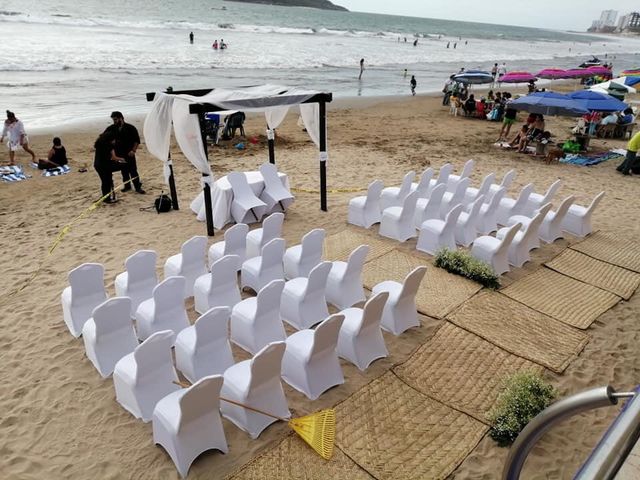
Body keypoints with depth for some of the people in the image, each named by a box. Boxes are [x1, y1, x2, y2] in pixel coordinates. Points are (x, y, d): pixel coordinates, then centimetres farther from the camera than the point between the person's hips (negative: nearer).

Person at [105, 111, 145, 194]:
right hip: (119, 154, 4)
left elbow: (137, 140, -5)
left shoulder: (130, 128, -7)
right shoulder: (112, 128, 3)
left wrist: (133, 150, -15)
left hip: (129, 153, -4)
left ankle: (138, 187, 3)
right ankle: (127, 186, 23)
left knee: (133, 171, -4)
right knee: (124, 171, 11)